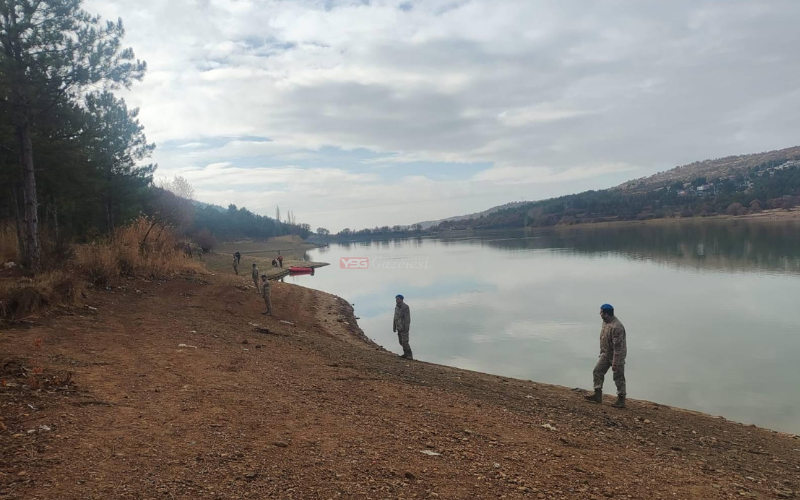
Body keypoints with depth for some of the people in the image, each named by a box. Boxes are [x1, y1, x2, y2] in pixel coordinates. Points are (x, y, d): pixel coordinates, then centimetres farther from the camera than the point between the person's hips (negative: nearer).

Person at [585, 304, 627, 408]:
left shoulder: (616, 327, -29)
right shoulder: (605, 322, 1)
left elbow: (618, 347, -29)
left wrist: (615, 363, -27)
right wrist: (602, 351, 20)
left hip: (617, 355, -9)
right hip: (606, 353, 9)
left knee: (618, 377, 2)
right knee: (597, 371, 6)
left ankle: (621, 400, 14)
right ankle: (598, 395, 12)